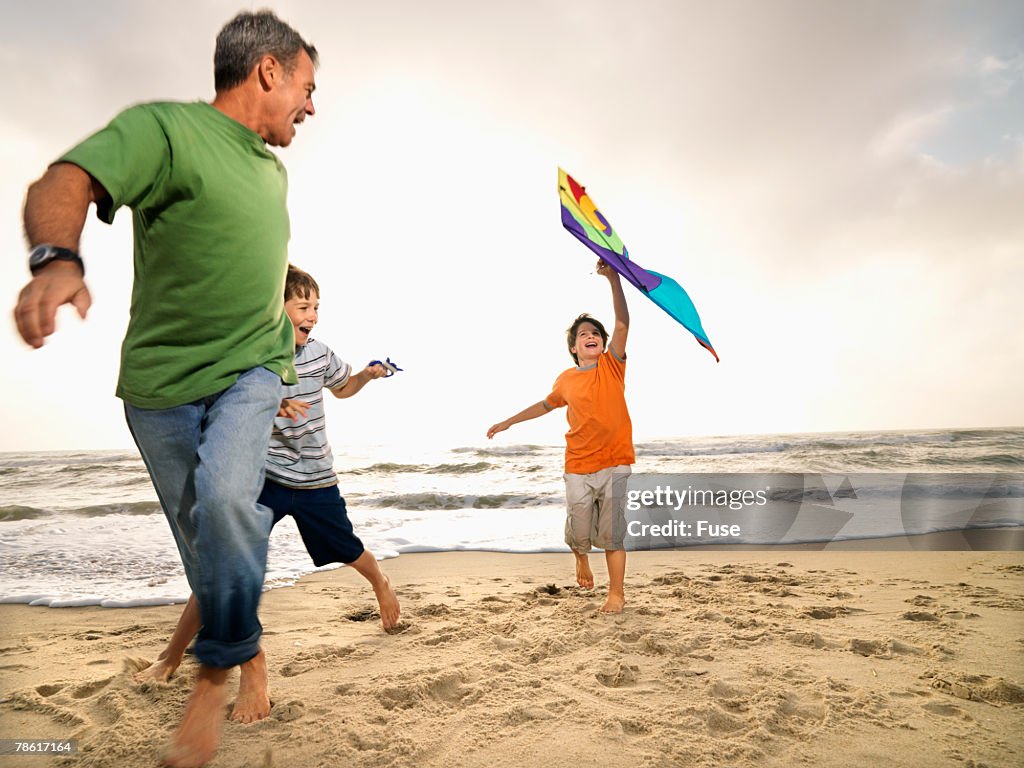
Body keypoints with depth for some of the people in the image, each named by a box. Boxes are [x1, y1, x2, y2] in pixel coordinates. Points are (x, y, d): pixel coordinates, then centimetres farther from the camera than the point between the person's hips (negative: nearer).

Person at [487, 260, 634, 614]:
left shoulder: (612, 366, -1)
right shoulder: (566, 379, 5)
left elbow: (622, 324, -15)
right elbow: (547, 404, 25)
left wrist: (613, 278, -23)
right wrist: (509, 422, 29)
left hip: (614, 464, -2)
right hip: (578, 468, 2)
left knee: (612, 533, 2)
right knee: (578, 533, 6)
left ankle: (616, 593, 18)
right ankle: (582, 559, 41)